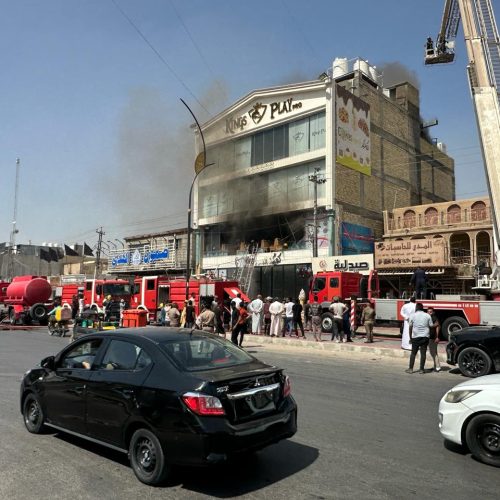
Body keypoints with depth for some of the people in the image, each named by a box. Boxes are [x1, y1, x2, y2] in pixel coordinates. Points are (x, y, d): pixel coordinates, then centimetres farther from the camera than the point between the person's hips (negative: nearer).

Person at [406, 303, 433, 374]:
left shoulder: (413, 315, -2)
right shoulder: (427, 316, 0)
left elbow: (410, 327, 0)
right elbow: (431, 326, 0)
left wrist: (410, 337, 9)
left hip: (416, 337, 0)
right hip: (425, 336, 1)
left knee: (413, 353, 7)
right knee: (423, 353, 4)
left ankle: (410, 369, 8)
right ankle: (421, 369, 6)